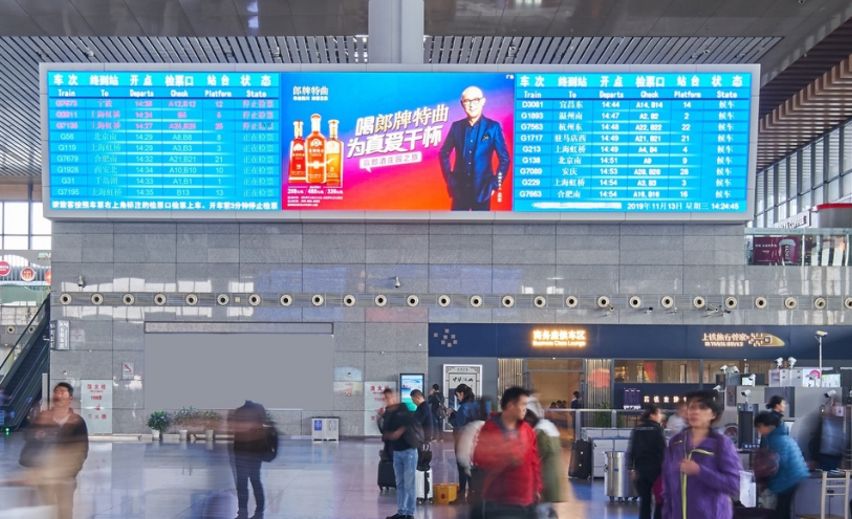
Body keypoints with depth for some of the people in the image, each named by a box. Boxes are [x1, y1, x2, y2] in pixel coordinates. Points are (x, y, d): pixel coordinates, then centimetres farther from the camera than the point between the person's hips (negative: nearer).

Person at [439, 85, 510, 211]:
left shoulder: (493, 127, -4)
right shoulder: (457, 126, 3)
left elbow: (504, 158, -1)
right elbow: (444, 154, 13)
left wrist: (495, 184, -5)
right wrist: (449, 179, 7)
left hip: (482, 189, -2)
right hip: (460, 188, 2)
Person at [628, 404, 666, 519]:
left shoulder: (637, 430, 5)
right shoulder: (657, 429, -8)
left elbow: (631, 450, 4)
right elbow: (663, 450, -10)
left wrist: (631, 468, 7)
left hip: (640, 469, 4)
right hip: (655, 468, -4)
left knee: (644, 500, 8)